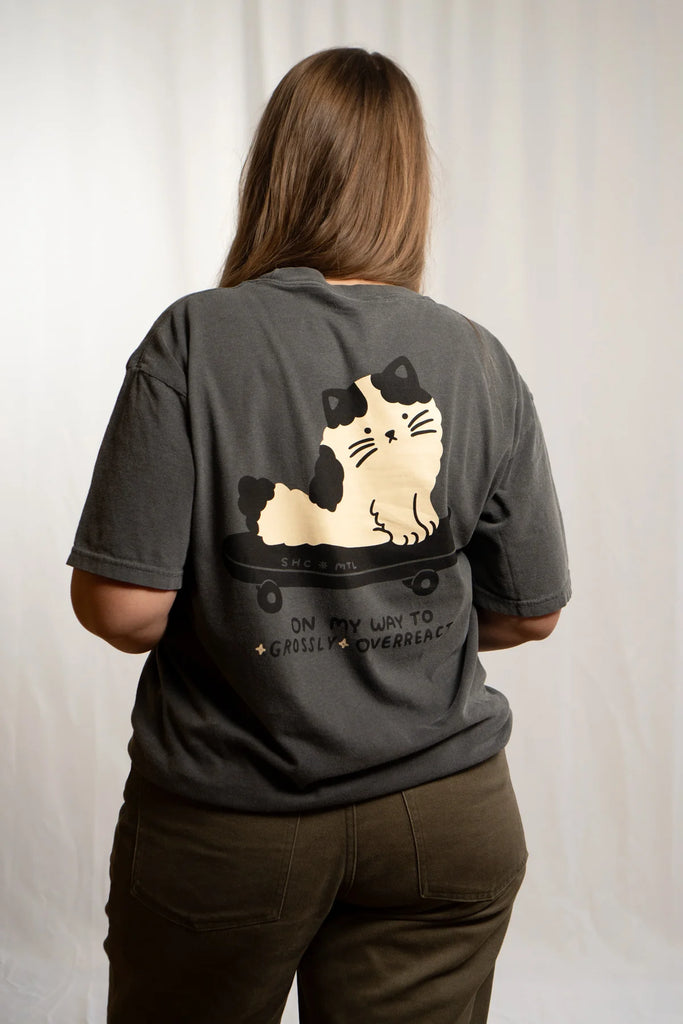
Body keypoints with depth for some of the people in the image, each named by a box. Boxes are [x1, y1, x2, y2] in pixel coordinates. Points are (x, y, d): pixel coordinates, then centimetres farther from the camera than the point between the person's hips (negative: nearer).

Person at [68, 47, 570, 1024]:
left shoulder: (196, 339, -13)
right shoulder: (479, 359, -5)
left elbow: (123, 608, -17)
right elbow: (530, 613, 0)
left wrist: (231, 617, 4)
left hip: (225, 828, -1)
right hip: (447, 819, 2)